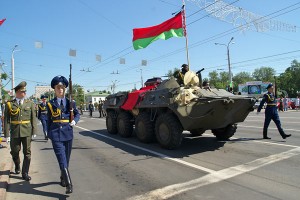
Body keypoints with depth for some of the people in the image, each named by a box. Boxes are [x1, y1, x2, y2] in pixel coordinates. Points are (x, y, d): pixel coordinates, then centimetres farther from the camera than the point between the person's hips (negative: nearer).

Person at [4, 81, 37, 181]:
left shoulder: (30, 104, 4)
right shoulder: (9, 104, 1)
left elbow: (33, 119, 3)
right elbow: (6, 120, -1)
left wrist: (34, 132, -2)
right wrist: (7, 134, -6)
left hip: (27, 132, 0)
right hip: (15, 132, 0)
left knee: (27, 153, 1)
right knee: (14, 152, 14)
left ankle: (25, 173, 12)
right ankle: (17, 166, 43)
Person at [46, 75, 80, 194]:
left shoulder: (70, 102, 6)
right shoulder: (50, 104, 4)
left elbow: (77, 114, 10)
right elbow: (49, 120, 10)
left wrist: (74, 121, -11)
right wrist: (49, 134, 10)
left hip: (68, 133, 2)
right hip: (56, 135, -2)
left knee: (66, 158, 14)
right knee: (62, 159, -10)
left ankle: (63, 178, 36)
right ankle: (68, 185, -9)